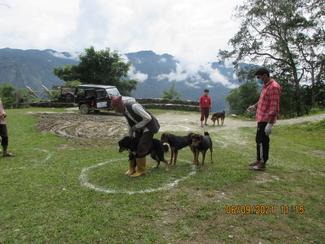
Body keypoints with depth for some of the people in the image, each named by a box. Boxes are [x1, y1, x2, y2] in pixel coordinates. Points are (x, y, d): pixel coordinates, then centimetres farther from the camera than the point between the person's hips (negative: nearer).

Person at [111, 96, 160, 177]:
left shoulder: (134, 106, -31)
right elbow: (130, 123, 10)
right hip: (139, 128, 8)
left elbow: (148, 118, -28)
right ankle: (132, 169, 19)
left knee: (141, 149, -11)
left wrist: (136, 127, -20)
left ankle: (141, 170, 6)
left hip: (149, 126, -8)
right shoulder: (124, 110, -4)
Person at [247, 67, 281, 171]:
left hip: (266, 119, -10)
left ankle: (262, 164, 10)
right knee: (259, 140, 17)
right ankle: (259, 160, 29)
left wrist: (270, 123, -25)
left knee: (263, 141, -2)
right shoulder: (265, 85, 12)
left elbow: (274, 107, -23)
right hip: (261, 118, 10)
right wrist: (255, 106, 22)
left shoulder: (273, 87, -19)